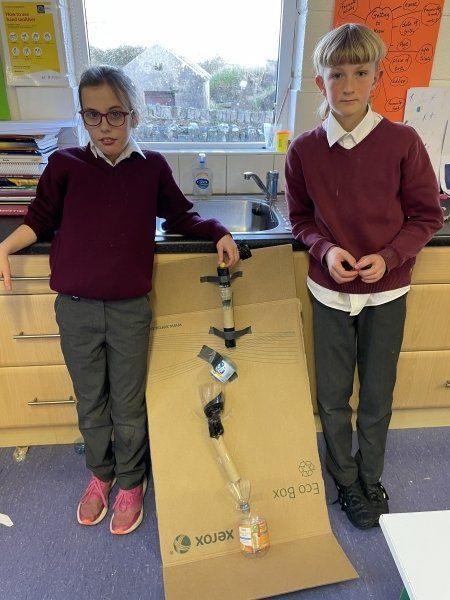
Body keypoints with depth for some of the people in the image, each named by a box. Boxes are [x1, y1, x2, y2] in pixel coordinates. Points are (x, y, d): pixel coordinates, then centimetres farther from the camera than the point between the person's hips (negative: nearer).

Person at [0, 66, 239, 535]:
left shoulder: (152, 167, -1)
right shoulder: (64, 164, -2)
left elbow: (179, 217, 11)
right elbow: (41, 219, 9)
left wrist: (218, 233, -3)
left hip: (130, 309, -1)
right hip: (75, 309, 1)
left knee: (128, 405, 12)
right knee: (90, 403, 17)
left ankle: (130, 482, 37)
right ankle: (99, 474, 43)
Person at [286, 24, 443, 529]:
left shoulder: (402, 142, -10)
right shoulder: (304, 150, -6)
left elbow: (426, 216, -2)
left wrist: (388, 257, -18)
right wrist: (326, 249, -15)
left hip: (386, 292, 0)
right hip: (329, 291, 1)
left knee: (377, 397, 14)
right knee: (332, 397, 13)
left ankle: (371, 477, 41)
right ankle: (344, 479, 39)